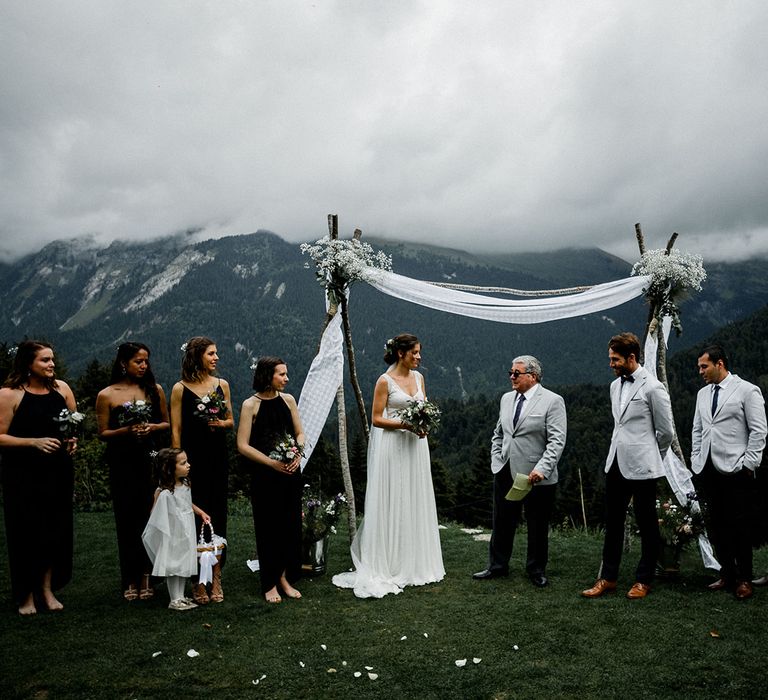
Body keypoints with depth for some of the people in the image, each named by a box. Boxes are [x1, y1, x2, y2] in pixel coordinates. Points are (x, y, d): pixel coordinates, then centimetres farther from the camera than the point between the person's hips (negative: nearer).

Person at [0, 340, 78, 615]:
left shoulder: (61, 388, 5)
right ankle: (26, 595, 20)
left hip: (58, 472, 4)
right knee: (27, 532, 3)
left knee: (56, 530, 9)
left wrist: (73, 440, -2)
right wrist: (34, 442, -21)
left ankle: (47, 588, 25)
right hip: (23, 476, -4)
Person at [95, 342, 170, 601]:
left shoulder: (154, 389, 8)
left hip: (151, 461, 1)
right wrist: (127, 431, -14)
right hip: (122, 463, -1)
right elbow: (103, 433, 2)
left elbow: (167, 423, 13)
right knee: (126, 519, 4)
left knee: (150, 517, -2)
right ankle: (130, 580, 14)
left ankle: (146, 577, 8)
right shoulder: (107, 395, 1)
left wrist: (153, 428, -7)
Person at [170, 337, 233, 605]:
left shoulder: (222, 385, 8)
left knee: (218, 515, 6)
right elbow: (176, 430, -3)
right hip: (193, 458, -3)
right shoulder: (180, 389, -2)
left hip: (218, 457, 3)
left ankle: (216, 578, 15)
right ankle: (197, 580, 11)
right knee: (195, 516, -1)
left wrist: (221, 423, -7)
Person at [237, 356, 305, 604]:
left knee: (291, 525, 8)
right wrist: (272, 463, -16)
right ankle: (270, 584, 18)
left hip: (291, 472, 4)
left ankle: (285, 578, 23)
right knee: (268, 527, 4)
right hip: (264, 476, -4)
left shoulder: (288, 399, 4)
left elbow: (300, 433, 12)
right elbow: (243, 445, -10)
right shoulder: (251, 405, -8)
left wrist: (298, 454, -7)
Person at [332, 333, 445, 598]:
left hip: (416, 446, 6)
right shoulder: (385, 381, -9)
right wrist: (405, 424, -20)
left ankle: (414, 562, 22)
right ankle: (387, 564, 9)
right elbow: (376, 419, -9)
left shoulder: (418, 377, 9)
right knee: (392, 503, -1)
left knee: (416, 502, 10)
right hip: (392, 446, -6)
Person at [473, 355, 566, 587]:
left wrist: (542, 468, -23)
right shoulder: (507, 399, 10)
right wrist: (496, 461, 9)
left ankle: (536, 570, 26)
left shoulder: (552, 401, -9)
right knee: (502, 522, 13)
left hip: (536, 476, -5)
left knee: (537, 526, 9)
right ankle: (497, 566, 27)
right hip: (505, 473, 5)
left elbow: (557, 441, -15)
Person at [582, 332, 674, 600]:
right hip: (615, 464, 7)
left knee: (647, 525, 8)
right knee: (613, 523, 10)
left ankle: (644, 580, 20)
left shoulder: (652, 388, -12)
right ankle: (608, 577, 18)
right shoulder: (615, 386, 10)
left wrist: (650, 457, 7)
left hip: (641, 467, -7)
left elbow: (666, 431, -4)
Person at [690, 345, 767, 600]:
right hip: (708, 470, 6)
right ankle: (727, 573, 21)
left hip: (735, 471, -6)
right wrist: (696, 460, 13)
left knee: (739, 526, 0)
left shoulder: (747, 391, -4)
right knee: (716, 524, 9)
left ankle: (744, 579, 13)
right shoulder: (703, 394, 15)